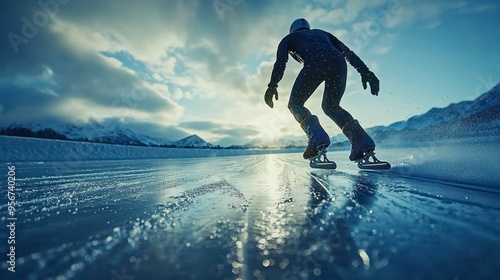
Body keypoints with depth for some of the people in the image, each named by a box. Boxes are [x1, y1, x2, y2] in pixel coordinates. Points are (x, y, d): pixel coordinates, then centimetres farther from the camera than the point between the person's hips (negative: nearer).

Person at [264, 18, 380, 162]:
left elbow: (280, 61, 10)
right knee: (331, 106, 21)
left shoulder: (289, 38, 31)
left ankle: (316, 135, -17)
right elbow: (348, 52, 27)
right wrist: (365, 71, 20)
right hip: (339, 63, 5)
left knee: (295, 104, 10)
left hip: (315, 63, -4)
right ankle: (361, 139, 2)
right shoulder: (322, 33, 41)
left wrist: (272, 85, 1)